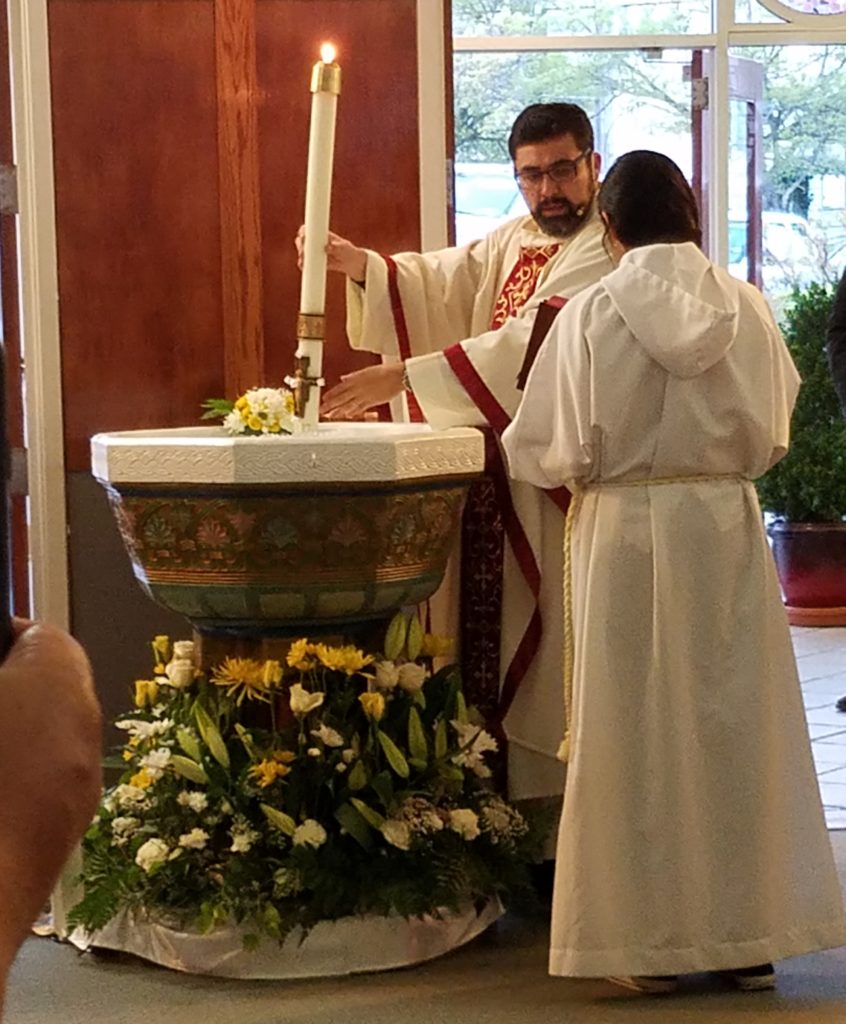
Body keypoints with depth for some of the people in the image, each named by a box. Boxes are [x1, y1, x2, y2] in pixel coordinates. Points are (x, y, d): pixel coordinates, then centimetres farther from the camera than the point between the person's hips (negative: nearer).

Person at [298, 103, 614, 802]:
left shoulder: (612, 255, -13)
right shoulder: (514, 244, 18)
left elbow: (538, 347, -24)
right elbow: (439, 285, 7)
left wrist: (405, 375, -28)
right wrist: (358, 265, -12)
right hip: (513, 484, 8)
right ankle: (529, 809, 17)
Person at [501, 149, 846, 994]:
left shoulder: (592, 314, -9)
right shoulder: (745, 307, -1)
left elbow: (552, 451, -5)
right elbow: (772, 432, 9)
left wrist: (596, 464, 17)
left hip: (624, 533, -2)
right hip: (727, 526, 2)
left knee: (637, 731, 6)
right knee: (733, 721, 10)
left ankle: (649, 939, 10)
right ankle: (749, 936, 14)